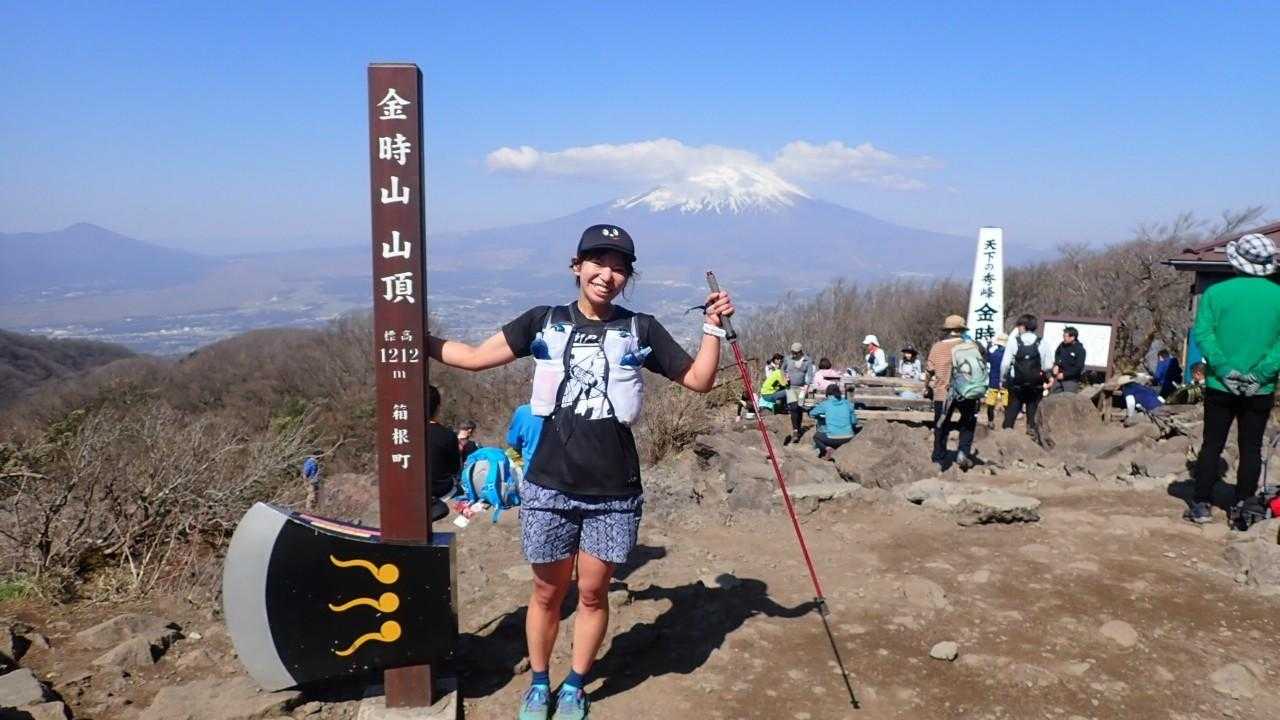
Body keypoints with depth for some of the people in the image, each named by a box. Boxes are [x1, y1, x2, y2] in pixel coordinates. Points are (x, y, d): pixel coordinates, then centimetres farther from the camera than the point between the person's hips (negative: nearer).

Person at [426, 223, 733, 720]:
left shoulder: (641, 330, 1)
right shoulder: (544, 321, 0)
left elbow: (699, 380, 4)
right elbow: (476, 357, 0)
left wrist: (713, 327, -7)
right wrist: (418, 338, -6)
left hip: (614, 493, 0)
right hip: (549, 487, 0)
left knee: (592, 592, 11)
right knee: (548, 592, 13)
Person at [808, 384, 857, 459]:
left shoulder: (825, 404, -1)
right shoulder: (847, 403, 7)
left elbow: (812, 413, 12)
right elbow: (854, 421, 13)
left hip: (833, 438, -3)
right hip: (848, 437, 3)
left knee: (816, 436, 27)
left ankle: (826, 448, 0)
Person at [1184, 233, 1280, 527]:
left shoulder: (1216, 292, -5)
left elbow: (1203, 334, -12)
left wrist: (1224, 370, -12)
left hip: (1220, 386, -1)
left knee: (1212, 445, 8)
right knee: (1251, 448, 10)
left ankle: (1202, 504, 8)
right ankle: (1241, 507, 12)